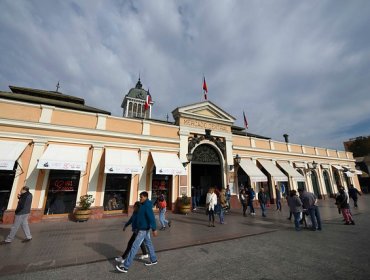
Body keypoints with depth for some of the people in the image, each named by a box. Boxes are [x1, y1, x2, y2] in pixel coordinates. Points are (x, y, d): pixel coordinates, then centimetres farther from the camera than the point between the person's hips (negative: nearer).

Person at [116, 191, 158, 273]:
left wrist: (154, 229, -31)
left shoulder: (147, 206, -24)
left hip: (143, 230, -10)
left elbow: (152, 218, -29)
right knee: (149, 244, 21)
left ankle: (125, 266, 8)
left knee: (134, 247, -3)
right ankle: (154, 260, 36)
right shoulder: (143, 205, 7)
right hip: (143, 229, 10)